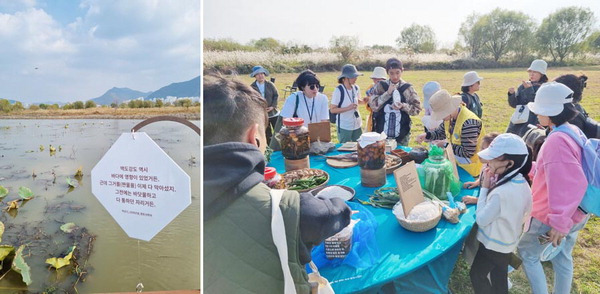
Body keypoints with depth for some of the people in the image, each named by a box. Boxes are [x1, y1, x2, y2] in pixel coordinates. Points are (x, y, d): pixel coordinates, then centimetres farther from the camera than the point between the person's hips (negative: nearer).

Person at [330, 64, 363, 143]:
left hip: (357, 125, 6)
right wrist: (348, 108, -24)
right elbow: (332, 110, -16)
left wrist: (363, 101, 0)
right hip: (344, 127, -6)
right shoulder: (338, 90, -15)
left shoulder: (356, 88, 2)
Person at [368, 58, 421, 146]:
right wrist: (388, 93, -15)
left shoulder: (407, 88, -1)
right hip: (382, 132, 0)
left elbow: (417, 108, -1)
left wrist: (403, 106, -18)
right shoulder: (381, 86, 0)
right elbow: (373, 105, -8)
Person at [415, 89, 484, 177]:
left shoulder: (468, 123, -30)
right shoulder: (451, 116, -5)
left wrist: (446, 145, -20)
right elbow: (440, 132, 12)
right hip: (456, 162, 8)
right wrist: (426, 135, -7)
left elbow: (468, 153, -27)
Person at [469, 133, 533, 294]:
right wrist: (482, 199, -3)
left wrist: (485, 188, -22)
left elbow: (481, 219, -24)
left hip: (493, 244, -8)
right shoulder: (522, 183, -8)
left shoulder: (501, 192, -36)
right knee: (500, 277, 26)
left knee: (477, 275, 14)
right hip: (508, 242, 8)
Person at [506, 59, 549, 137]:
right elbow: (514, 104, 7)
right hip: (517, 122, 5)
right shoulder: (523, 86, 10)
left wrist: (529, 89, -20)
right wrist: (512, 94, -11)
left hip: (533, 124, -5)